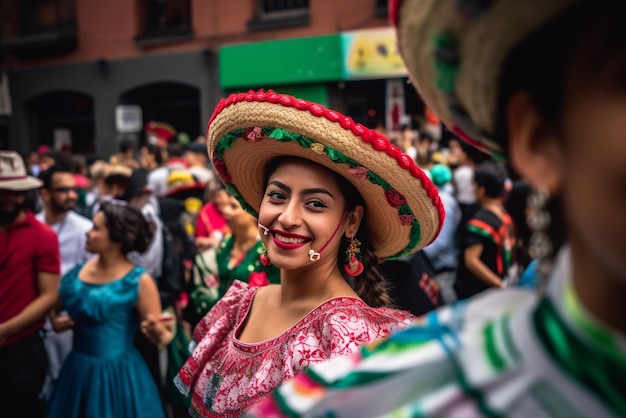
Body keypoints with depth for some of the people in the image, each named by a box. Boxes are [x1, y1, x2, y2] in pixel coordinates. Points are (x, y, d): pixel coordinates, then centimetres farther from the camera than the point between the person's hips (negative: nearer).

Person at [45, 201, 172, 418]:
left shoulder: (139, 281, -14)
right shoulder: (78, 271, 1)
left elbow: (161, 336, -13)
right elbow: (55, 306, 19)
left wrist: (156, 331, -33)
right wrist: (55, 320, 0)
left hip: (118, 374, -5)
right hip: (77, 370, 5)